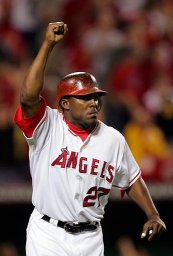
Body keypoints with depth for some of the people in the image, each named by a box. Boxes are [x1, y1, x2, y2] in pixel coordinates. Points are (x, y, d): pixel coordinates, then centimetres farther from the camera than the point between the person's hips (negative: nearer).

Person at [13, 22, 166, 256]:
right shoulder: (47, 127, -8)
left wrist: (153, 216, 1)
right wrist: (48, 45, -26)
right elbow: (28, 97, -26)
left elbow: (132, 181, 14)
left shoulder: (113, 139, 3)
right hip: (47, 234, -3)